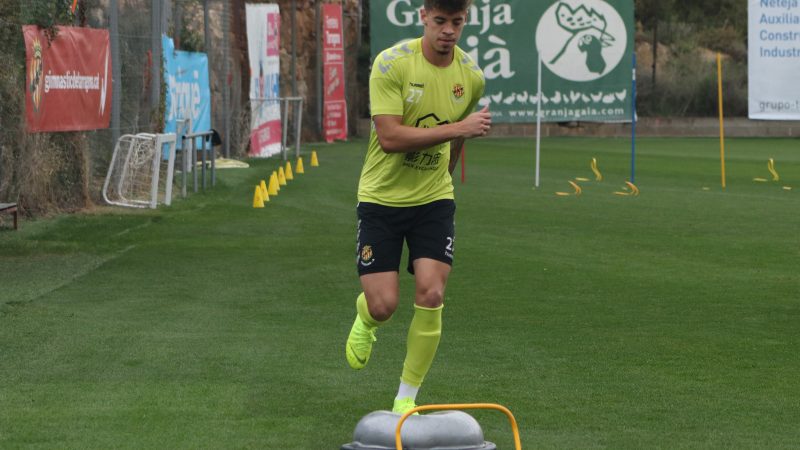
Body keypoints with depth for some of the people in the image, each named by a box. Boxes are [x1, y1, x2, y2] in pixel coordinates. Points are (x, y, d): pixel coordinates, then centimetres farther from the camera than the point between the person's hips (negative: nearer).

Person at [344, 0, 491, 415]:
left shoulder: (471, 76, -1)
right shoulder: (392, 64, -17)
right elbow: (390, 136, -25)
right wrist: (459, 128, -26)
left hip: (434, 199, 3)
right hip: (381, 198, -3)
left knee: (431, 294, -12)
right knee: (384, 305, -6)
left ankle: (407, 399, 3)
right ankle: (365, 319, 34)